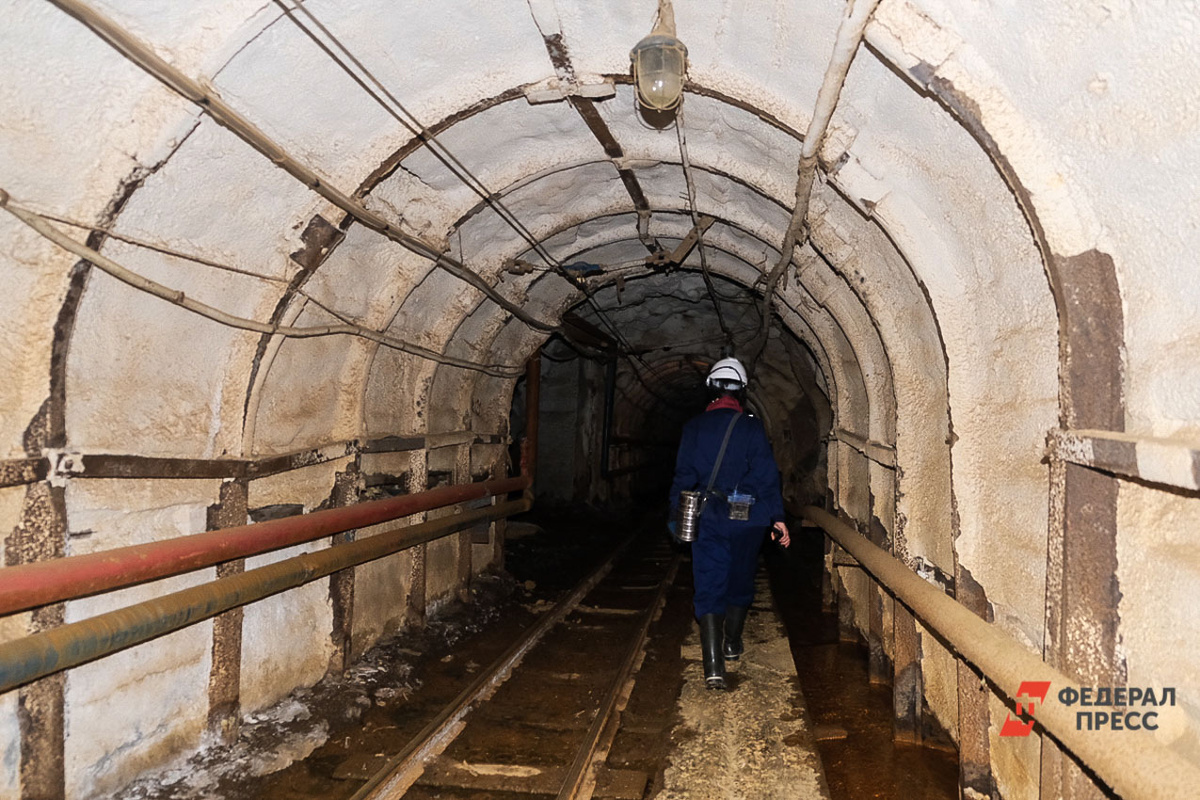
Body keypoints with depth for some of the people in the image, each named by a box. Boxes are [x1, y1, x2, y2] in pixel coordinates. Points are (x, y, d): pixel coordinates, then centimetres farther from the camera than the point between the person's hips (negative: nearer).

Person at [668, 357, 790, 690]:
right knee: (740, 581, 20)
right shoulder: (752, 427, -6)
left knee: (709, 587, 0)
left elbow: (684, 475, 1)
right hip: (746, 520, 0)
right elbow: (766, 475, -9)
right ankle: (732, 643, 37)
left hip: (707, 518, 0)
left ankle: (713, 665, -10)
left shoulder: (694, 427, -1)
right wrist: (777, 517, -5)